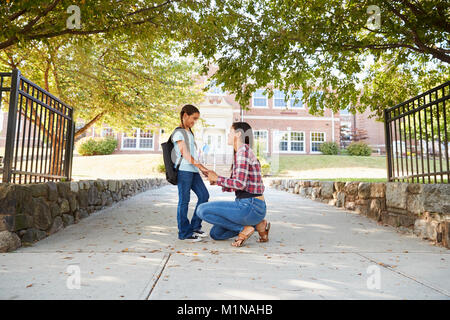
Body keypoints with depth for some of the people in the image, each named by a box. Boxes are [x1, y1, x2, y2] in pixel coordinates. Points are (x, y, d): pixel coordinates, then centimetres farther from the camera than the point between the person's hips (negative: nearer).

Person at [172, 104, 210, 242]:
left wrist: (202, 169, 14)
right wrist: (201, 167, -16)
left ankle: (195, 226, 16)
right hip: (183, 170, -9)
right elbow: (185, 154, -14)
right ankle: (184, 232, 4)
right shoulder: (178, 133, -6)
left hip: (193, 170, 9)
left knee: (204, 195, 6)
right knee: (184, 201, -4)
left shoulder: (189, 132, 21)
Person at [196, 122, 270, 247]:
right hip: (249, 205, 10)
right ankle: (257, 224, 12)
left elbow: (240, 184, -24)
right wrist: (218, 181, 11)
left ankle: (244, 228, -3)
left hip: (250, 207, -10)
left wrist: (217, 178, -8)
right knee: (215, 234, 17)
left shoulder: (243, 150, -14)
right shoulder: (241, 152, 16)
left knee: (202, 210, -11)